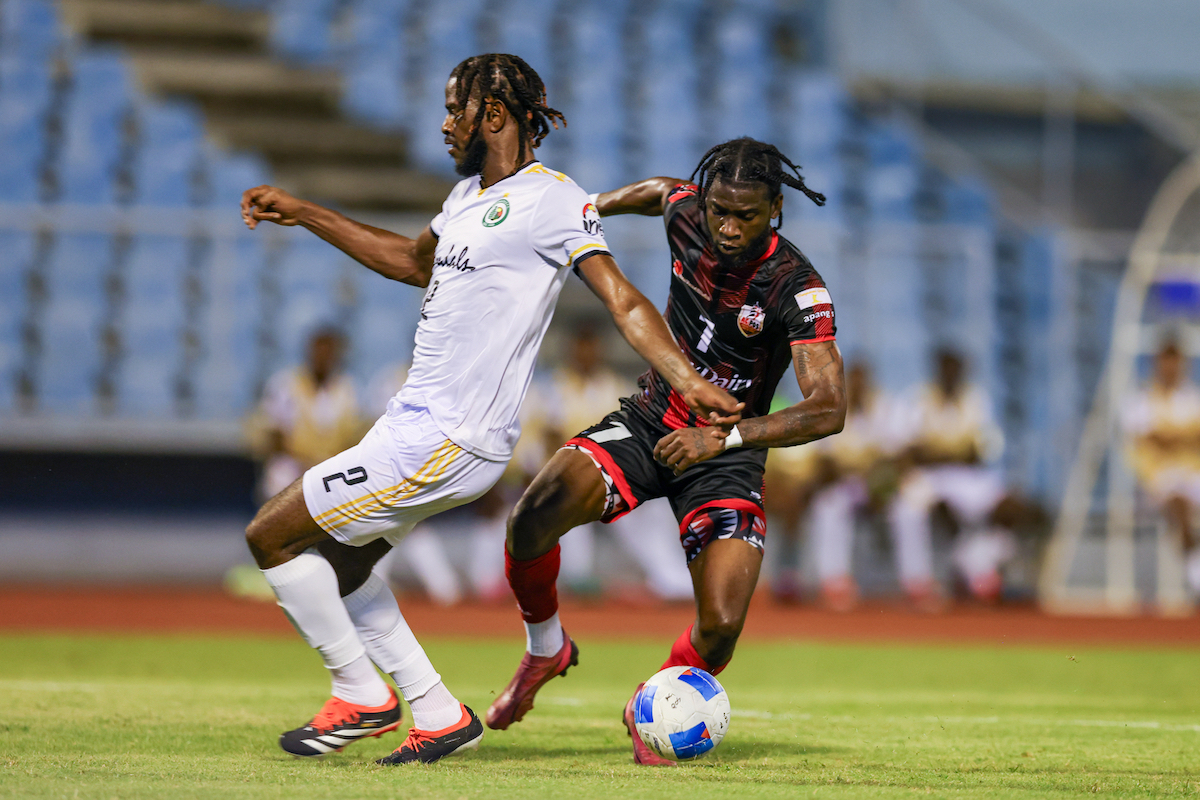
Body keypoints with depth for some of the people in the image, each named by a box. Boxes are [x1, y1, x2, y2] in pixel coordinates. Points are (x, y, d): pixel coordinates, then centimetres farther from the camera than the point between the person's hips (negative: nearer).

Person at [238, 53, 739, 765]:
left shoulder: (552, 198, -13)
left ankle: (361, 695, 9)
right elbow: (415, 261, 33)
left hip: (448, 441, -10)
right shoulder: (470, 195, 15)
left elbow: (623, 300, -17)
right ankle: (439, 716, 20)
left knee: (272, 536, -5)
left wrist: (689, 382, -29)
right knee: (339, 560, 18)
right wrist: (303, 214, 34)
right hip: (416, 419, 10)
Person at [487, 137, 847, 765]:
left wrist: (725, 436, -41)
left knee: (722, 626, -19)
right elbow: (660, 190, 17)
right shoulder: (687, 214, -11)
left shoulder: (795, 288, -23)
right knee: (535, 515, -26)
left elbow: (828, 410, -31)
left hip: (726, 454, -3)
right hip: (648, 424, 3)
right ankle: (545, 648, 3)